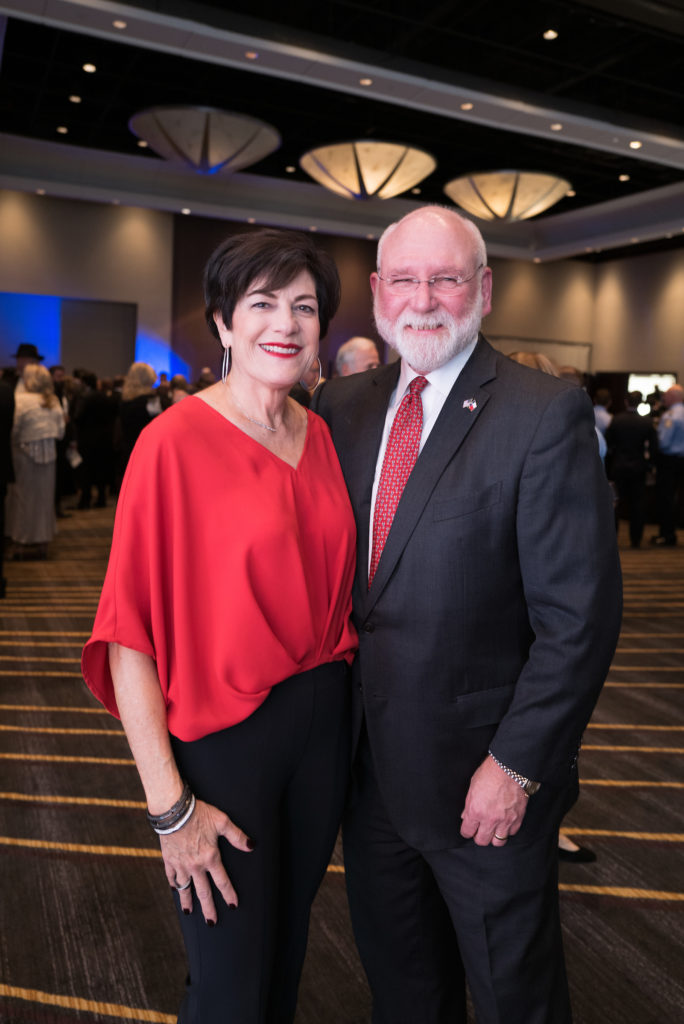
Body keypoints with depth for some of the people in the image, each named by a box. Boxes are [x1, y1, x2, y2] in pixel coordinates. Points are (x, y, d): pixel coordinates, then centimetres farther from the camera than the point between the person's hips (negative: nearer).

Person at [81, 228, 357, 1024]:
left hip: (323, 720, 6)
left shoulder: (320, 437, 2)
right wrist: (169, 806, -16)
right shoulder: (176, 441, -16)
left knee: (287, 948, 26)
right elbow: (127, 634, -17)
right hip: (221, 739, -5)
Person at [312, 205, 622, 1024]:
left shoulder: (547, 415, -15)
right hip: (370, 763, 5)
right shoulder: (342, 405, 3)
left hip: (483, 779, -4)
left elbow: (579, 616, -16)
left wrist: (516, 766, -16)